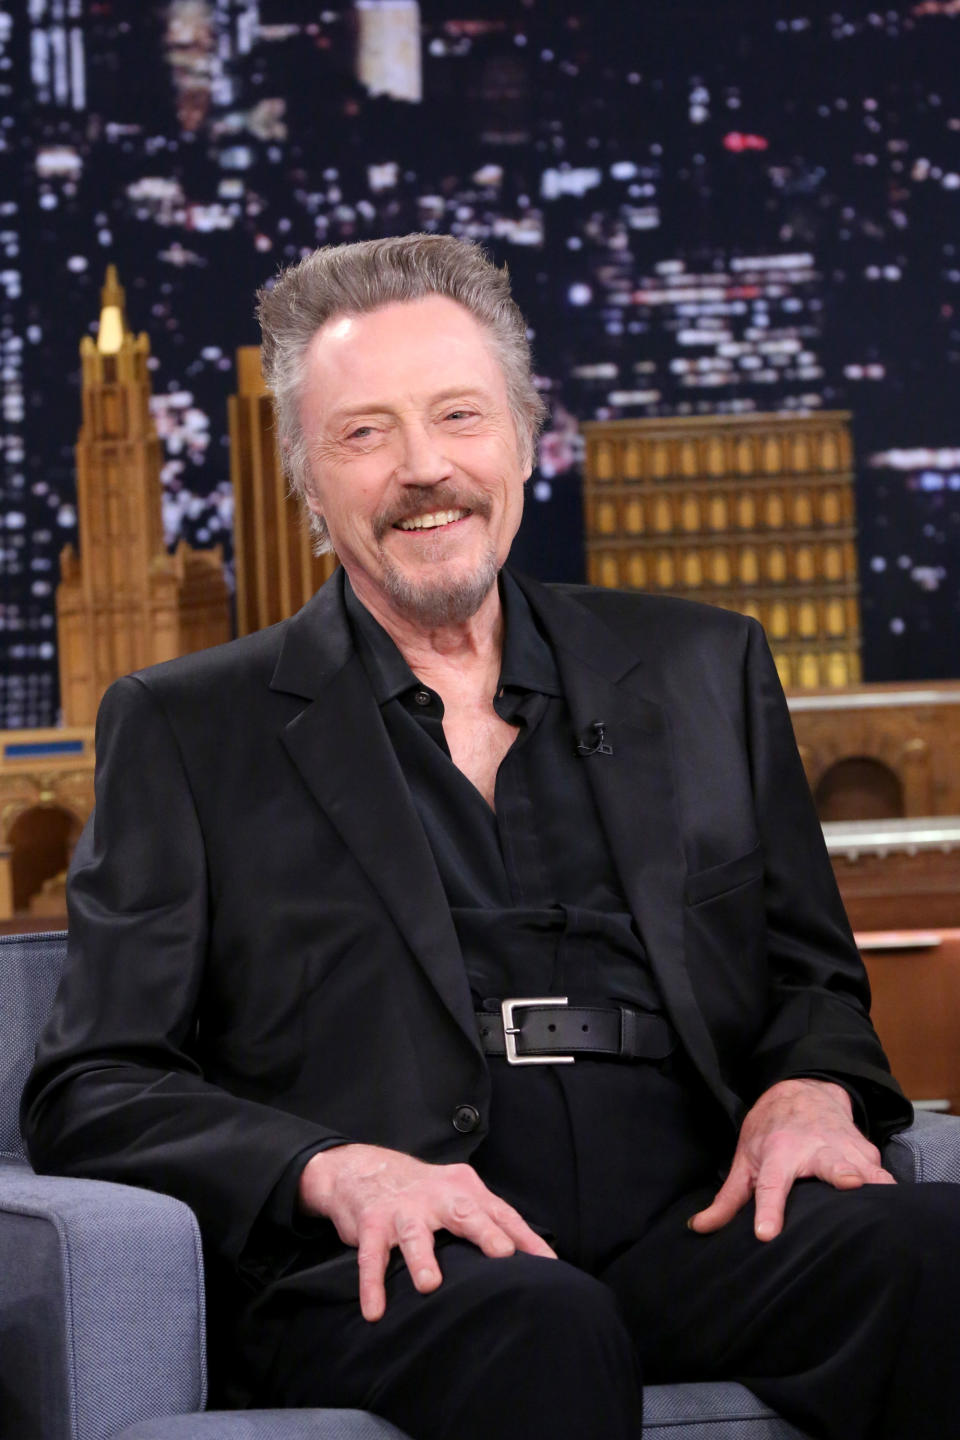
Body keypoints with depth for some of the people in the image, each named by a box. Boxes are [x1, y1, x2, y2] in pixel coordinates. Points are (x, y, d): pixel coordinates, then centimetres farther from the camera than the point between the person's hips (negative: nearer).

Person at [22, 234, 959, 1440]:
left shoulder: (700, 672, 22)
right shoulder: (187, 731, 12)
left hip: (687, 1240, 4)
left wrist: (811, 1089, 0)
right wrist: (336, 1170, -14)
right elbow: (90, 1093, 6)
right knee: (541, 1323, -39)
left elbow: (812, 981, 26)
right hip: (390, 1280, -3)